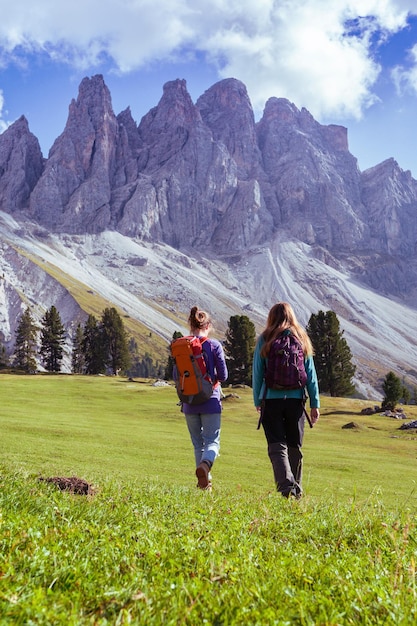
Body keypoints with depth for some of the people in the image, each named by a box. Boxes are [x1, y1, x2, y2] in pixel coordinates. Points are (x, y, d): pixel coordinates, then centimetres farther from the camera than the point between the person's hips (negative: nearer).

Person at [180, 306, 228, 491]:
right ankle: (205, 464, -25)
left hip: (189, 403, 3)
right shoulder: (214, 345, -6)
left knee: (197, 443, 14)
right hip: (210, 401, -3)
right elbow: (223, 375, -5)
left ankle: (204, 482, 15)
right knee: (212, 441, 5)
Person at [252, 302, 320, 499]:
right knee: (295, 447, 14)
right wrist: (315, 404, 8)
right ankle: (296, 490, 24)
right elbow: (311, 374, 5)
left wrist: (257, 400, 11)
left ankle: (286, 485, -20)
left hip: (271, 400, -2)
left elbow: (257, 373, 2)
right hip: (296, 399, 2)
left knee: (277, 447, -1)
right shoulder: (302, 339, 6)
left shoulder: (264, 340, 1)